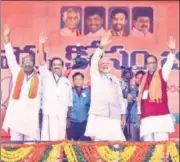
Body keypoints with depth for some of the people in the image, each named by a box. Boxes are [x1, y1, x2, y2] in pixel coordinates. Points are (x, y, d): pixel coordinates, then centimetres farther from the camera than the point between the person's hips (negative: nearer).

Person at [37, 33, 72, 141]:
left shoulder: (67, 82, 15)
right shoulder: (47, 76, 8)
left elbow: (69, 102, 15)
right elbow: (41, 62, -7)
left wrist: (68, 118, 12)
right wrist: (41, 44, -18)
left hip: (62, 116, 3)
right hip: (49, 115, -3)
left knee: (60, 140, 4)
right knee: (47, 140, -8)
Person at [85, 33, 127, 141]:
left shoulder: (115, 79, 19)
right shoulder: (96, 76, 10)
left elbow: (120, 98, 18)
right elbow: (94, 62, -6)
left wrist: (123, 114, 13)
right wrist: (101, 47, -19)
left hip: (114, 117, 3)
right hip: (98, 116, -3)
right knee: (97, 141, -9)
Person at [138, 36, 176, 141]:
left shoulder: (162, 74, 7)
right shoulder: (144, 78, 15)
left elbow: (169, 64, -11)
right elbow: (140, 96, 17)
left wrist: (172, 51, -28)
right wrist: (139, 112, 15)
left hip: (161, 115, -4)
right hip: (146, 116, 4)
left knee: (161, 142, -10)